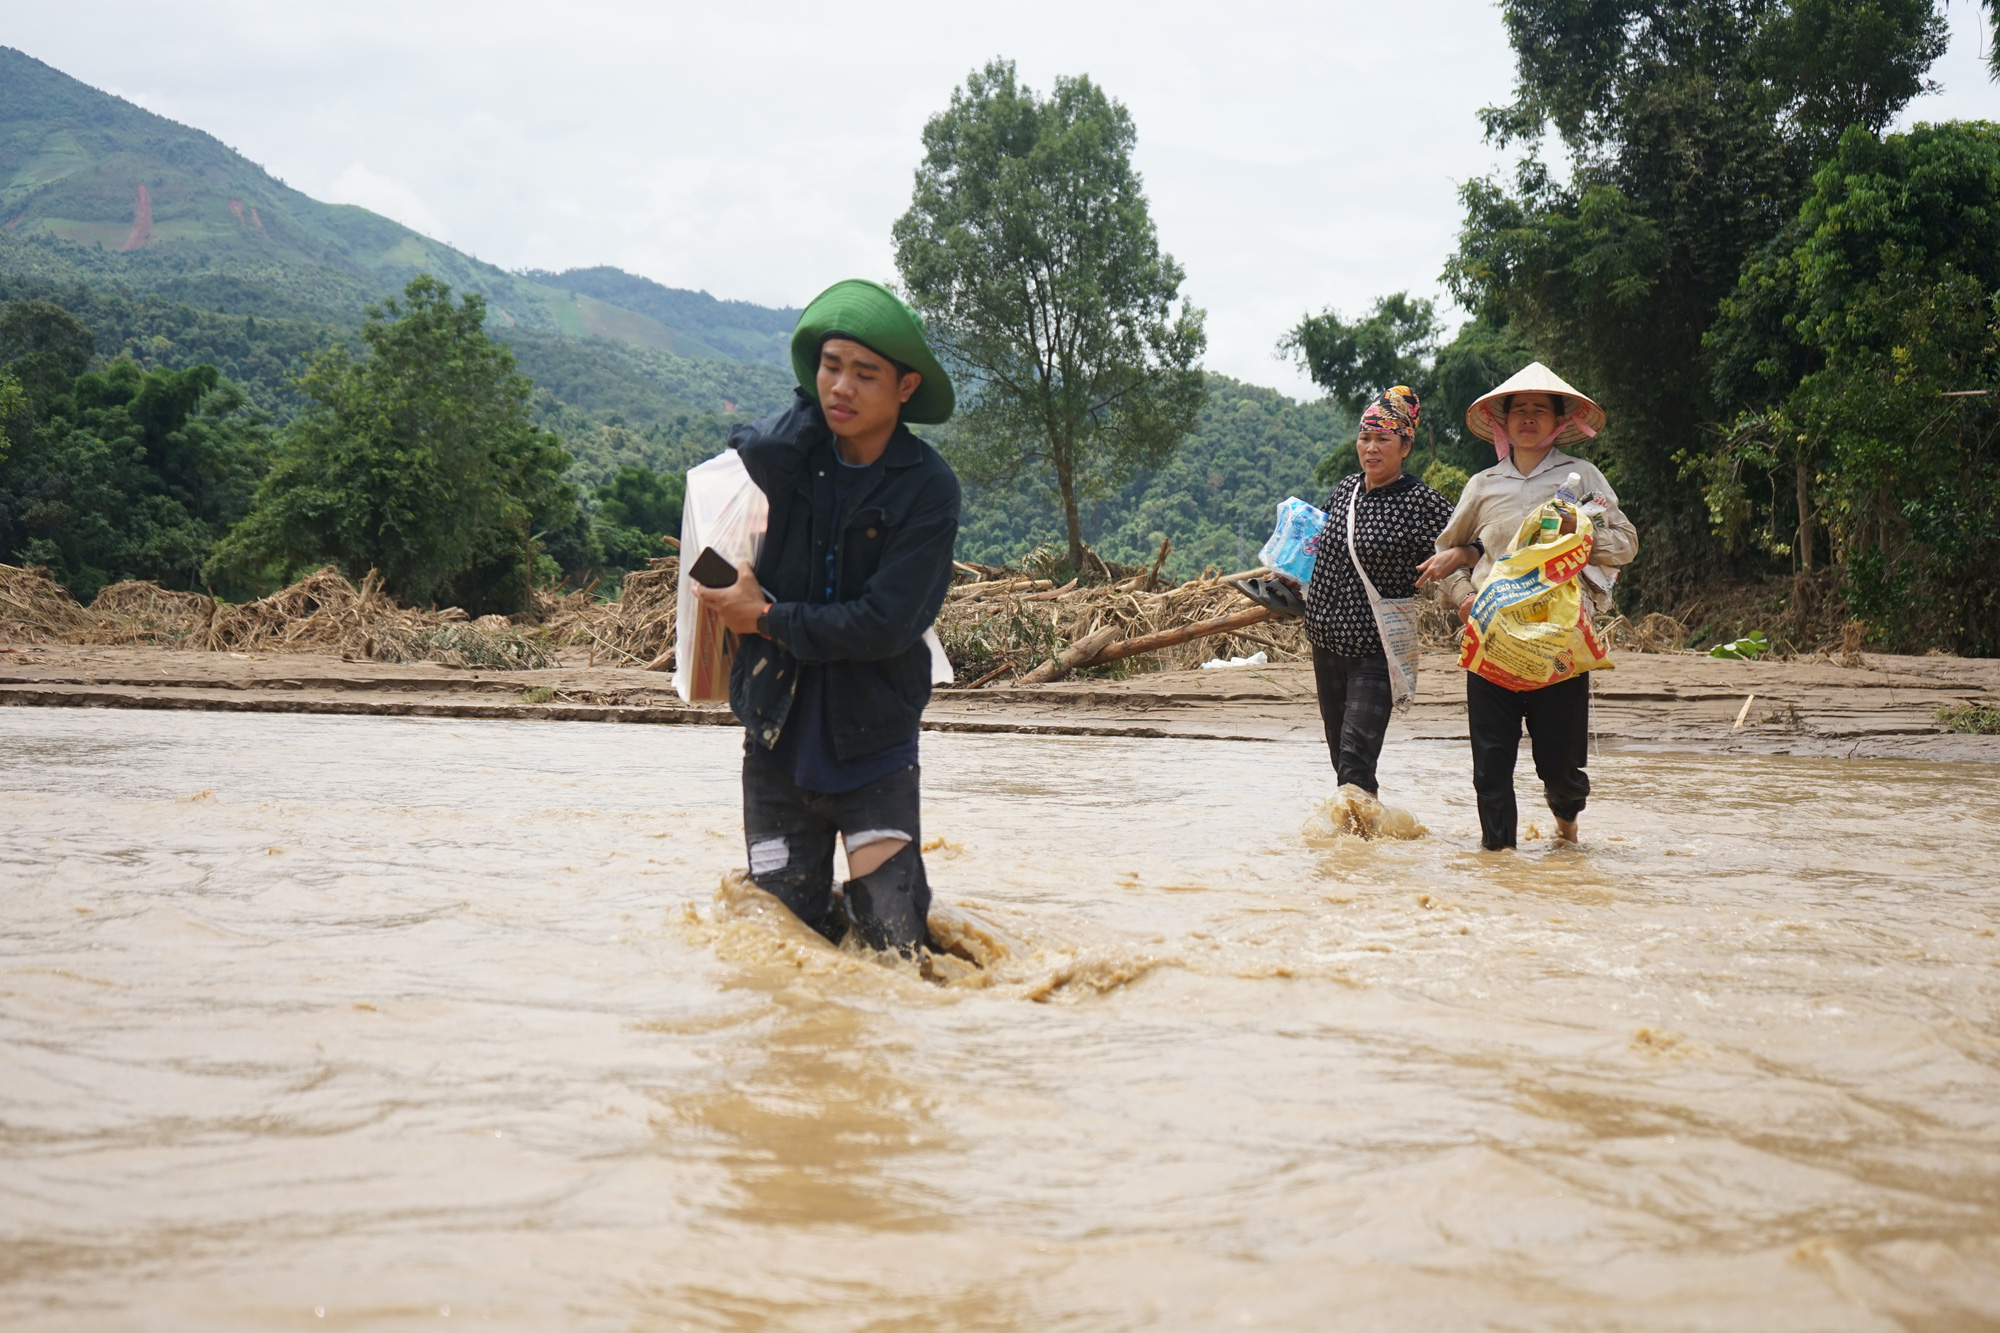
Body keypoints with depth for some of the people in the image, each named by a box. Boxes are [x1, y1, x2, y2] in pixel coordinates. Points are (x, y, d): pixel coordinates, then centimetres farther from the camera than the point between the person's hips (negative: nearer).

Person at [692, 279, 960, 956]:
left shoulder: (928, 488, -12)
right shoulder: (797, 453, 2)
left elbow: (883, 624, -17)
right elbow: (762, 452, -18)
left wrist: (766, 617, -10)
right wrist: (815, 408, 0)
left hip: (872, 740, -3)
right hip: (778, 730, 3)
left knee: (898, 945, -4)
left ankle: (867, 903, 27)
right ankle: (830, 913, 37)